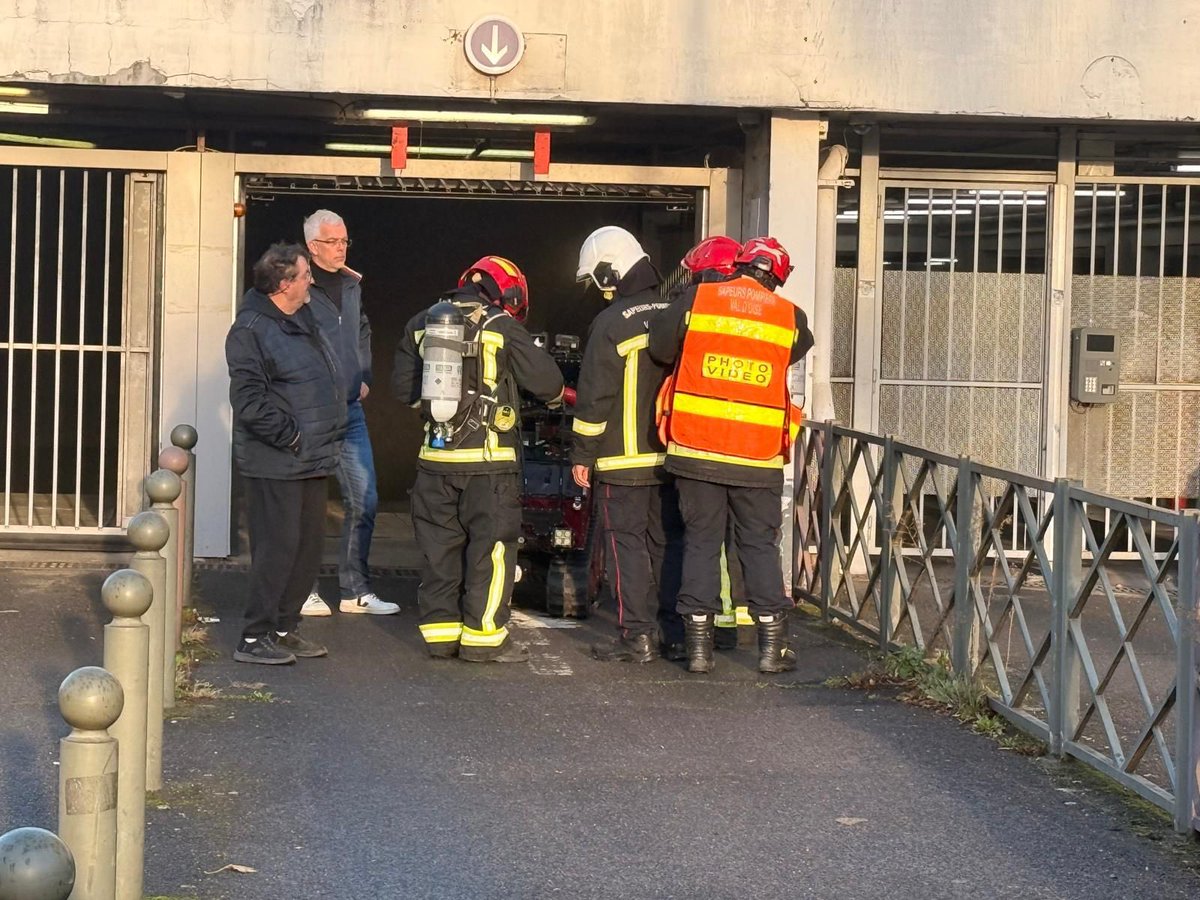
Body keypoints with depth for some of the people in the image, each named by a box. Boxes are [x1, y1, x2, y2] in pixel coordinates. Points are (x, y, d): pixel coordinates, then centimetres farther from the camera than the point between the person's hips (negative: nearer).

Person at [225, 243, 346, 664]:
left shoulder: (303, 321, 15)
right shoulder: (251, 330, -14)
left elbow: (327, 381, 27)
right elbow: (249, 400, -20)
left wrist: (328, 439, 18)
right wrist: (290, 436, -18)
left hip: (311, 460, 9)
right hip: (275, 464, -9)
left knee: (308, 548, 12)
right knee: (277, 547, -8)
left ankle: (283, 628, 23)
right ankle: (254, 637, -1)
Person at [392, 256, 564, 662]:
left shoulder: (421, 325, 8)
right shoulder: (503, 329, -6)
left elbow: (403, 388, 11)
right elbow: (546, 381, -5)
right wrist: (557, 395, 17)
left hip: (436, 456, 5)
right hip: (488, 459, -5)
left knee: (440, 544, 11)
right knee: (491, 548, 2)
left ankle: (441, 630, 14)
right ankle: (483, 636, 2)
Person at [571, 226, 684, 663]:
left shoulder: (611, 324, -11)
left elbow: (594, 396, -11)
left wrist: (581, 454, -4)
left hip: (624, 460, -6)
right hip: (673, 455, 6)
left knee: (627, 543, -1)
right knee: (669, 542, 11)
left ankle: (636, 636, -3)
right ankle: (676, 633, 12)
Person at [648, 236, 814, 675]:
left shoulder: (695, 299, -2)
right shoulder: (791, 318, 1)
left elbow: (659, 347, 4)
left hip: (696, 449, 0)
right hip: (758, 457, 0)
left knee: (700, 542, 8)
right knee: (760, 545, 10)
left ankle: (698, 644, 8)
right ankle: (773, 645, 9)